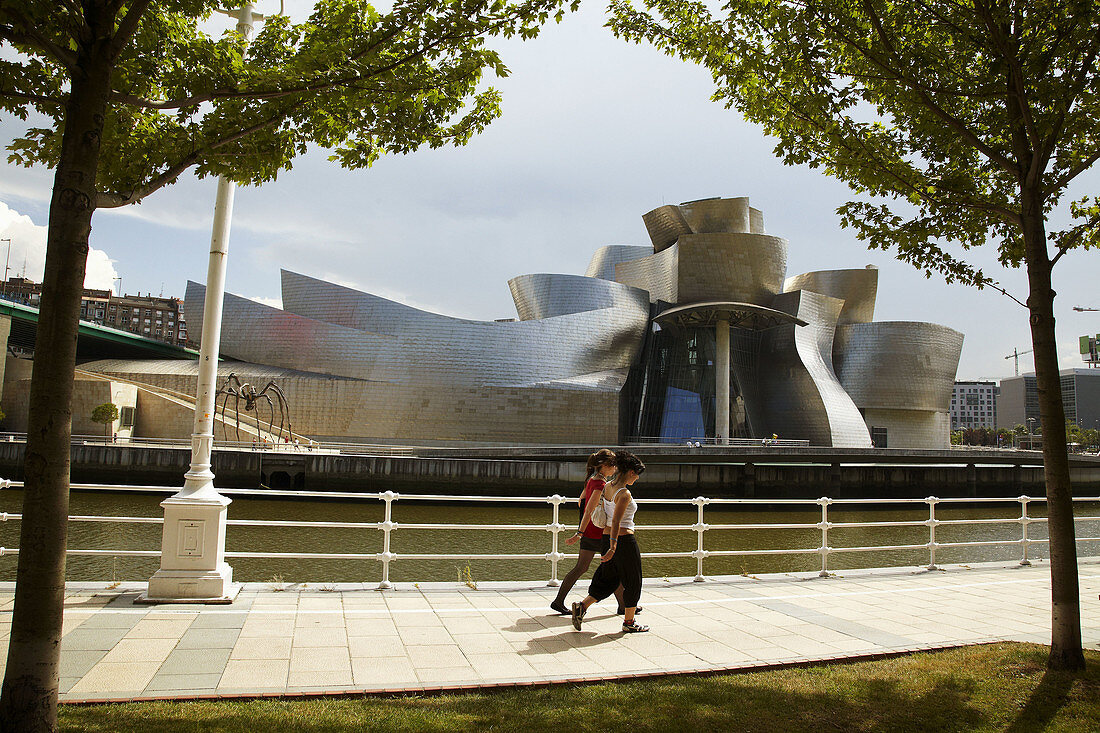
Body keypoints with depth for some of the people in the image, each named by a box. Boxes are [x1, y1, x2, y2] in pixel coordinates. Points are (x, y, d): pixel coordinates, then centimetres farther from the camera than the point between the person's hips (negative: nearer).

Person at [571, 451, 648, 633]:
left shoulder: (607, 487, 6)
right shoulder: (624, 494, -20)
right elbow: (616, 521, -26)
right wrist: (613, 548, -29)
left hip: (610, 538, 8)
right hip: (625, 540, -8)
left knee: (608, 580, 15)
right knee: (632, 582, 9)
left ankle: (582, 606, 2)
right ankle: (629, 622, 19)